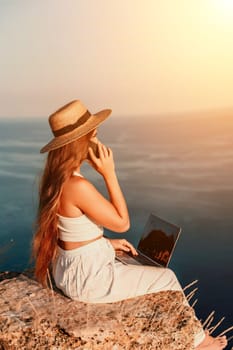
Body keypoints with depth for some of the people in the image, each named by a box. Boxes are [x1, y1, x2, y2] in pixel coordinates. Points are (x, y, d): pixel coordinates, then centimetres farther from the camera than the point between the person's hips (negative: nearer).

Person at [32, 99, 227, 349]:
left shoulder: (55, 178, -1)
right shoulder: (78, 186, -31)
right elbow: (122, 223, -19)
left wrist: (106, 242, 12)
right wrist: (109, 173, -21)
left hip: (71, 267, 9)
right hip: (88, 278, -9)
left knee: (150, 272, 25)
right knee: (167, 278, 9)